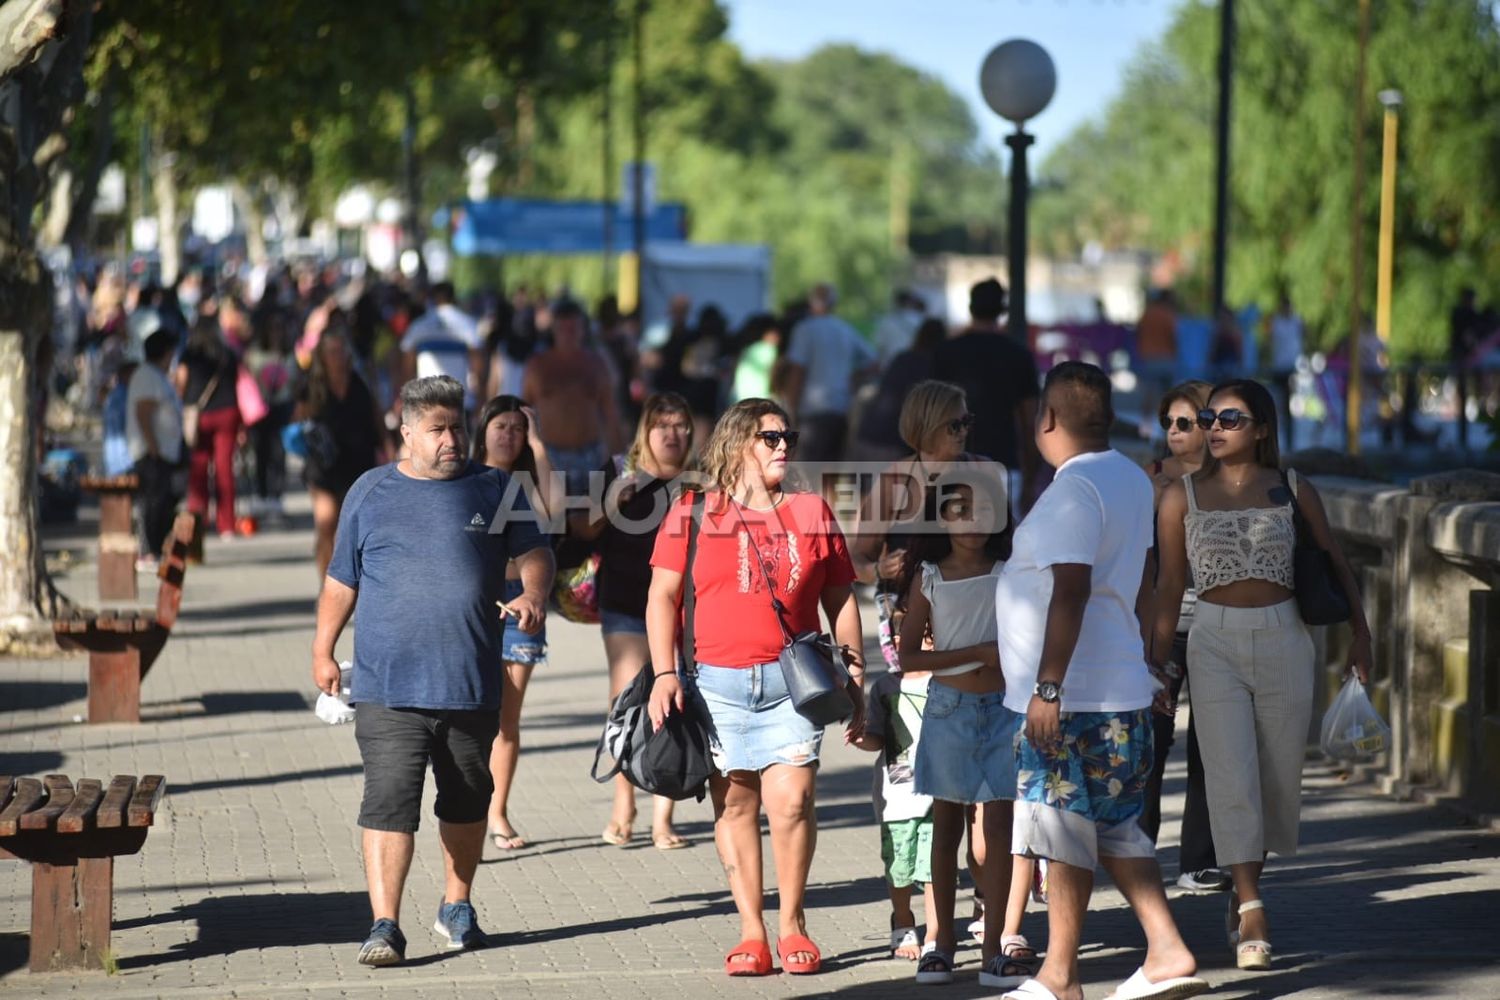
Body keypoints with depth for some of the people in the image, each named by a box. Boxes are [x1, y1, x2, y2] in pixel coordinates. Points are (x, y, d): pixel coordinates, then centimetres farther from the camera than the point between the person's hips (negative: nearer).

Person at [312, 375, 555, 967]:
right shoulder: (371, 494, 6)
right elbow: (341, 581, 11)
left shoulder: (494, 490, 6)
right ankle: (385, 926, -11)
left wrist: (534, 594, -14)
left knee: (466, 802, 15)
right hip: (388, 689, -2)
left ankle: (457, 907, 33)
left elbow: (534, 552, 7)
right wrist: (323, 651, 8)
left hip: (472, 687, 2)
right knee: (389, 803, -11)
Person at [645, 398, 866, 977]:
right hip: (716, 682, -1)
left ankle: (793, 923, 5)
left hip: (792, 681, 1)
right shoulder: (693, 515, 6)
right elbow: (663, 596, 5)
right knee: (734, 804, 2)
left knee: (791, 800, -11)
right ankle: (751, 932, 8)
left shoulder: (812, 513, 13)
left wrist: (855, 678, 12)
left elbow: (841, 600, 16)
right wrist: (664, 673, -4)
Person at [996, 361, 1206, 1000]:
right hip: (1121, 691, 10)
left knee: (1067, 833, -1)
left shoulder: (1074, 488, -17)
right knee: (1115, 829, 14)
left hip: (1073, 696, -9)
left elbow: (1071, 590, -24)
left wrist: (1048, 688, -24)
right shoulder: (1131, 479, 14)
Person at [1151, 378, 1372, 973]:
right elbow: (1170, 583, 6)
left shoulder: (1293, 491, 5)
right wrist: (1157, 658, 5)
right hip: (1215, 641, -1)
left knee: (1279, 774, 6)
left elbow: (1335, 564, 11)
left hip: (1284, 639, 1)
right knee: (1231, 777, -10)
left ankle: (1243, 895, 24)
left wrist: (1359, 634, 7)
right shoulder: (1182, 497, 4)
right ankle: (1251, 915, -13)